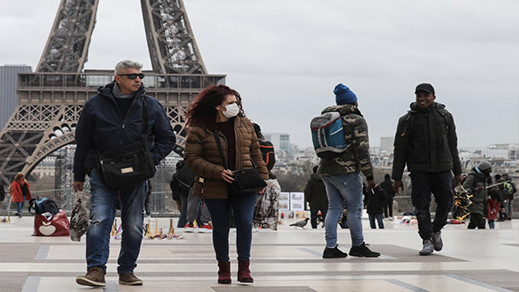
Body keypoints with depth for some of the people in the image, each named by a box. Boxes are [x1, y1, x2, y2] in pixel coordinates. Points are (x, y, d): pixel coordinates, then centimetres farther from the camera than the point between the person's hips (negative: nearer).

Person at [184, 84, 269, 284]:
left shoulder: (245, 125, 8)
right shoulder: (200, 129, -6)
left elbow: (255, 153, 15)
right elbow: (191, 158, -10)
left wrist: (262, 177, 8)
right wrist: (218, 172, -17)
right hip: (215, 188, -2)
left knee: (245, 223, -7)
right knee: (221, 228, 4)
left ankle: (244, 267, 4)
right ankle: (223, 269, 17)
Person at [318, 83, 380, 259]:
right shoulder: (357, 120, -7)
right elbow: (362, 150, -12)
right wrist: (369, 175, -9)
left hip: (326, 171, 7)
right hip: (346, 171, -7)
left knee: (334, 207, 10)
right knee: (355, 208, 3)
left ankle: (330, 247, 5)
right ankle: (358, 246, 9)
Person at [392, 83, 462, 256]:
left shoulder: (445, 117, 8)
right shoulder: (407, 120, 1)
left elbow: (452, 146, 15)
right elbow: (400, 150, 2)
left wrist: (457, 171, 15)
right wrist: (397, 178, -1)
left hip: (442, 168, 2)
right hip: (419, 170, -2)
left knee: (446, 202, 1)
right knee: (422, 206, -5)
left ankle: (436, 230, 27)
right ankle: (427, 240, 3)